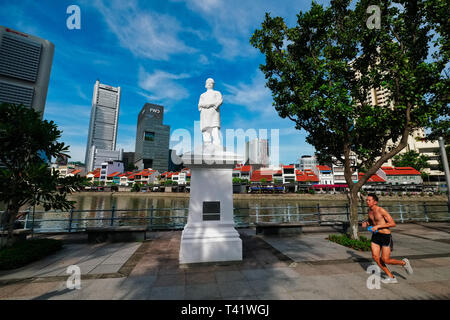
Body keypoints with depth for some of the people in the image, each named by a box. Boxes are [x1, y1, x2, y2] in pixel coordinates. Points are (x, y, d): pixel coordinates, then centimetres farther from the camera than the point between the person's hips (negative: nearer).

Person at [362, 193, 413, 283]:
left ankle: (403, 263, 29)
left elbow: (393, 223, -18)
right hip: (375, 235, 7)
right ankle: (391, 277, 17)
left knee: (385, 260, -2)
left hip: (385, 236, -6)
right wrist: (366, 223, -1)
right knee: (375, 257, 0)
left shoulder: (381, 210, -18)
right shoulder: (370, 210, 4)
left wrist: (378, 226, -23)